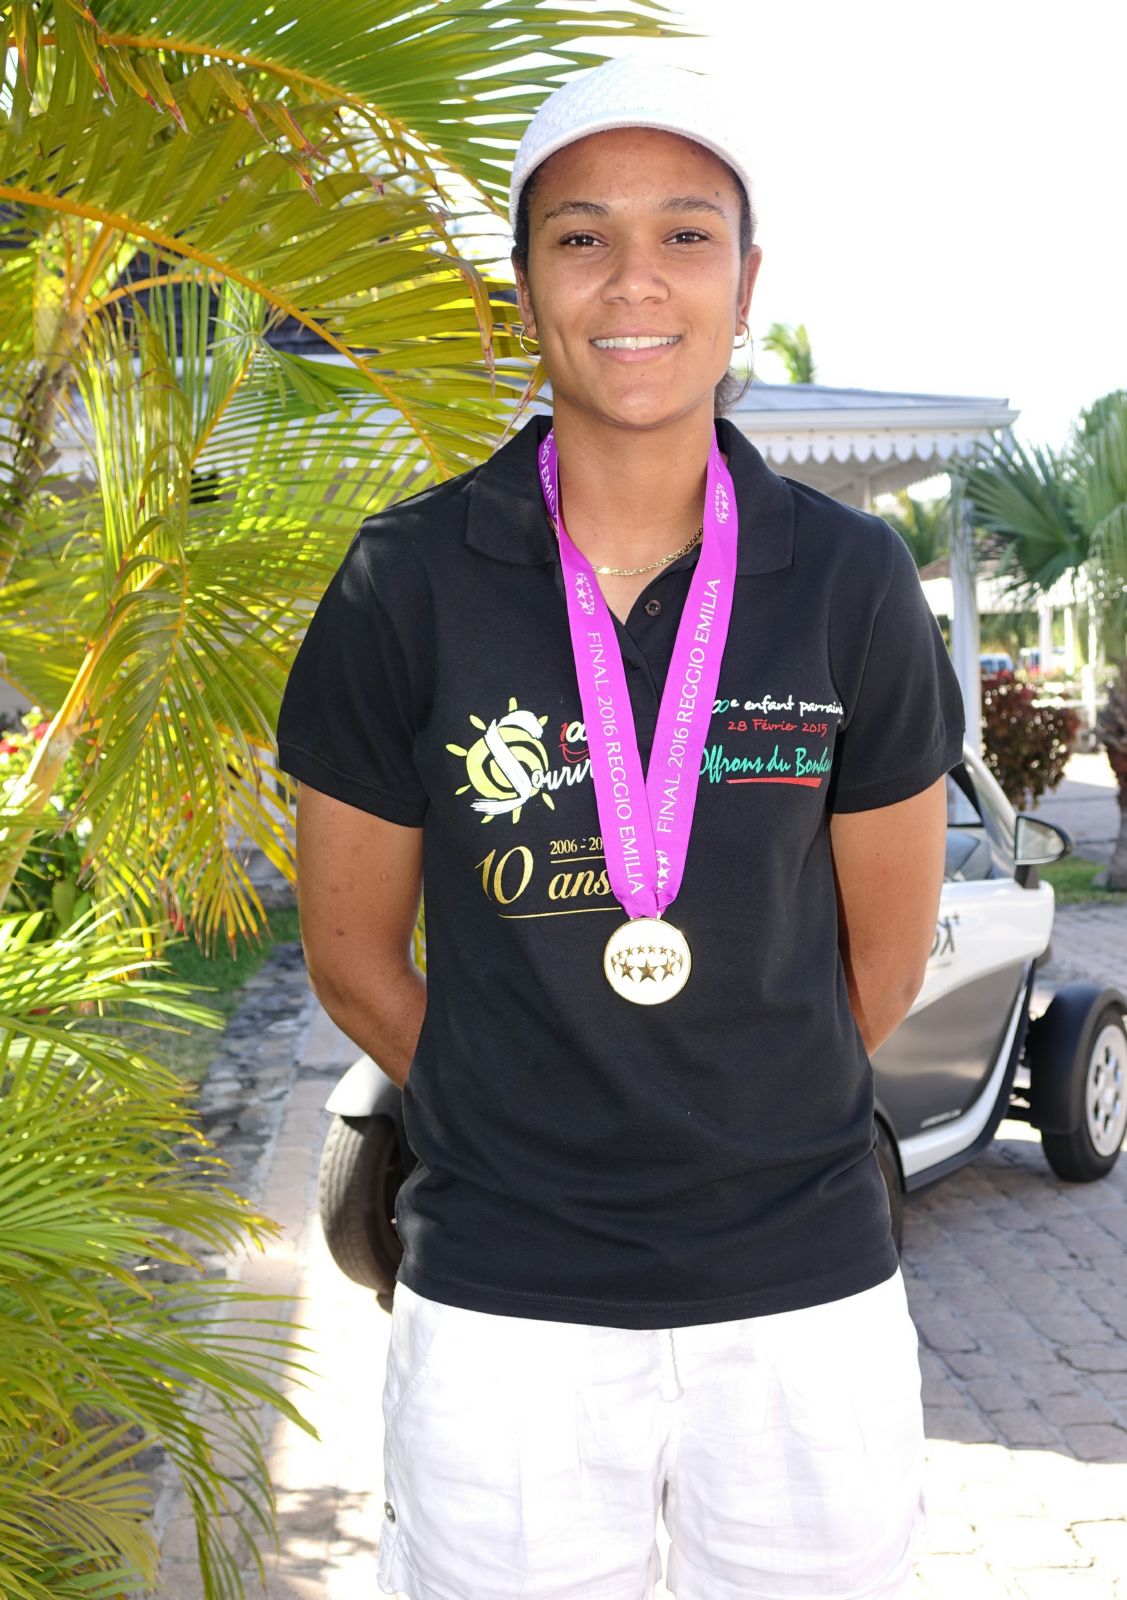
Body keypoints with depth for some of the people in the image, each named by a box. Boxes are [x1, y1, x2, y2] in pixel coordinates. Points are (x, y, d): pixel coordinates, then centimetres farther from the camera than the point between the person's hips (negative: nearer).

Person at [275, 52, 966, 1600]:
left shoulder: (851, 583, -3)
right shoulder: (409, 582, -5)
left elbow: (885, 954, 5)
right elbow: (352, 954, 2)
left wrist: (755, 1134, 10)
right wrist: (525, 1136, 6)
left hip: (809, 1299, 1)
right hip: (501, 1310, 0)